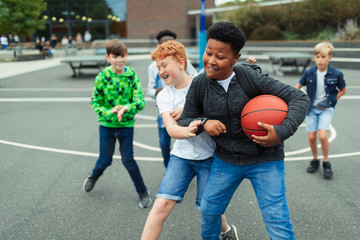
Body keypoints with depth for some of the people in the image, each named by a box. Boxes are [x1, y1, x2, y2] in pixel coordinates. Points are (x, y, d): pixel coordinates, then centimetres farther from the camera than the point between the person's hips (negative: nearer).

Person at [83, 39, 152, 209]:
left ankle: (142, 191, 22)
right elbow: (95, 102, -4)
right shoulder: (102, 77, -8)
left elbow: (140, 102, -14)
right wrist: (108, 112, -22)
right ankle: (94, 177, 44)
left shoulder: (132, 76, -8)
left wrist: (127, 107, -34)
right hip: (107, 124, 1)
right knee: (105, 159, 10)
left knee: (128, 160, 3)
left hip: (126, 124, 0)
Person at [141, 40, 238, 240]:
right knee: (162, 203, -11)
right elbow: (171, 129, -16)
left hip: (209, 156, -2)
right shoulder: (163, 97, -1)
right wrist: (187, 131, -39)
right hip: (181, 155, 2)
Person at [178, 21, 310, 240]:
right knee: (209, 211, 18)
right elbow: (184, 121, 0)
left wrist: (282, 132, -32)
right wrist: (204, 123, -22)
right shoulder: (199, 85, -9)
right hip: (226, 160, 4)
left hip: (265, 160, -3)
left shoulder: (251, 78, -20)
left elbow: (299, 98, -18)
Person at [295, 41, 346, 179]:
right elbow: (298, 86, 9)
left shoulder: (336, 74, -11)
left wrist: (332, 101, -5)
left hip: (326, 109, -2)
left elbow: (343, 90, 5)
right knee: (311, 137, 0)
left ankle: (326, 163, 6)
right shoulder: (309, 73, -7)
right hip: (312, 108, 2)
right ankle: (315, 160, 25)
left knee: (322, 136, -16)